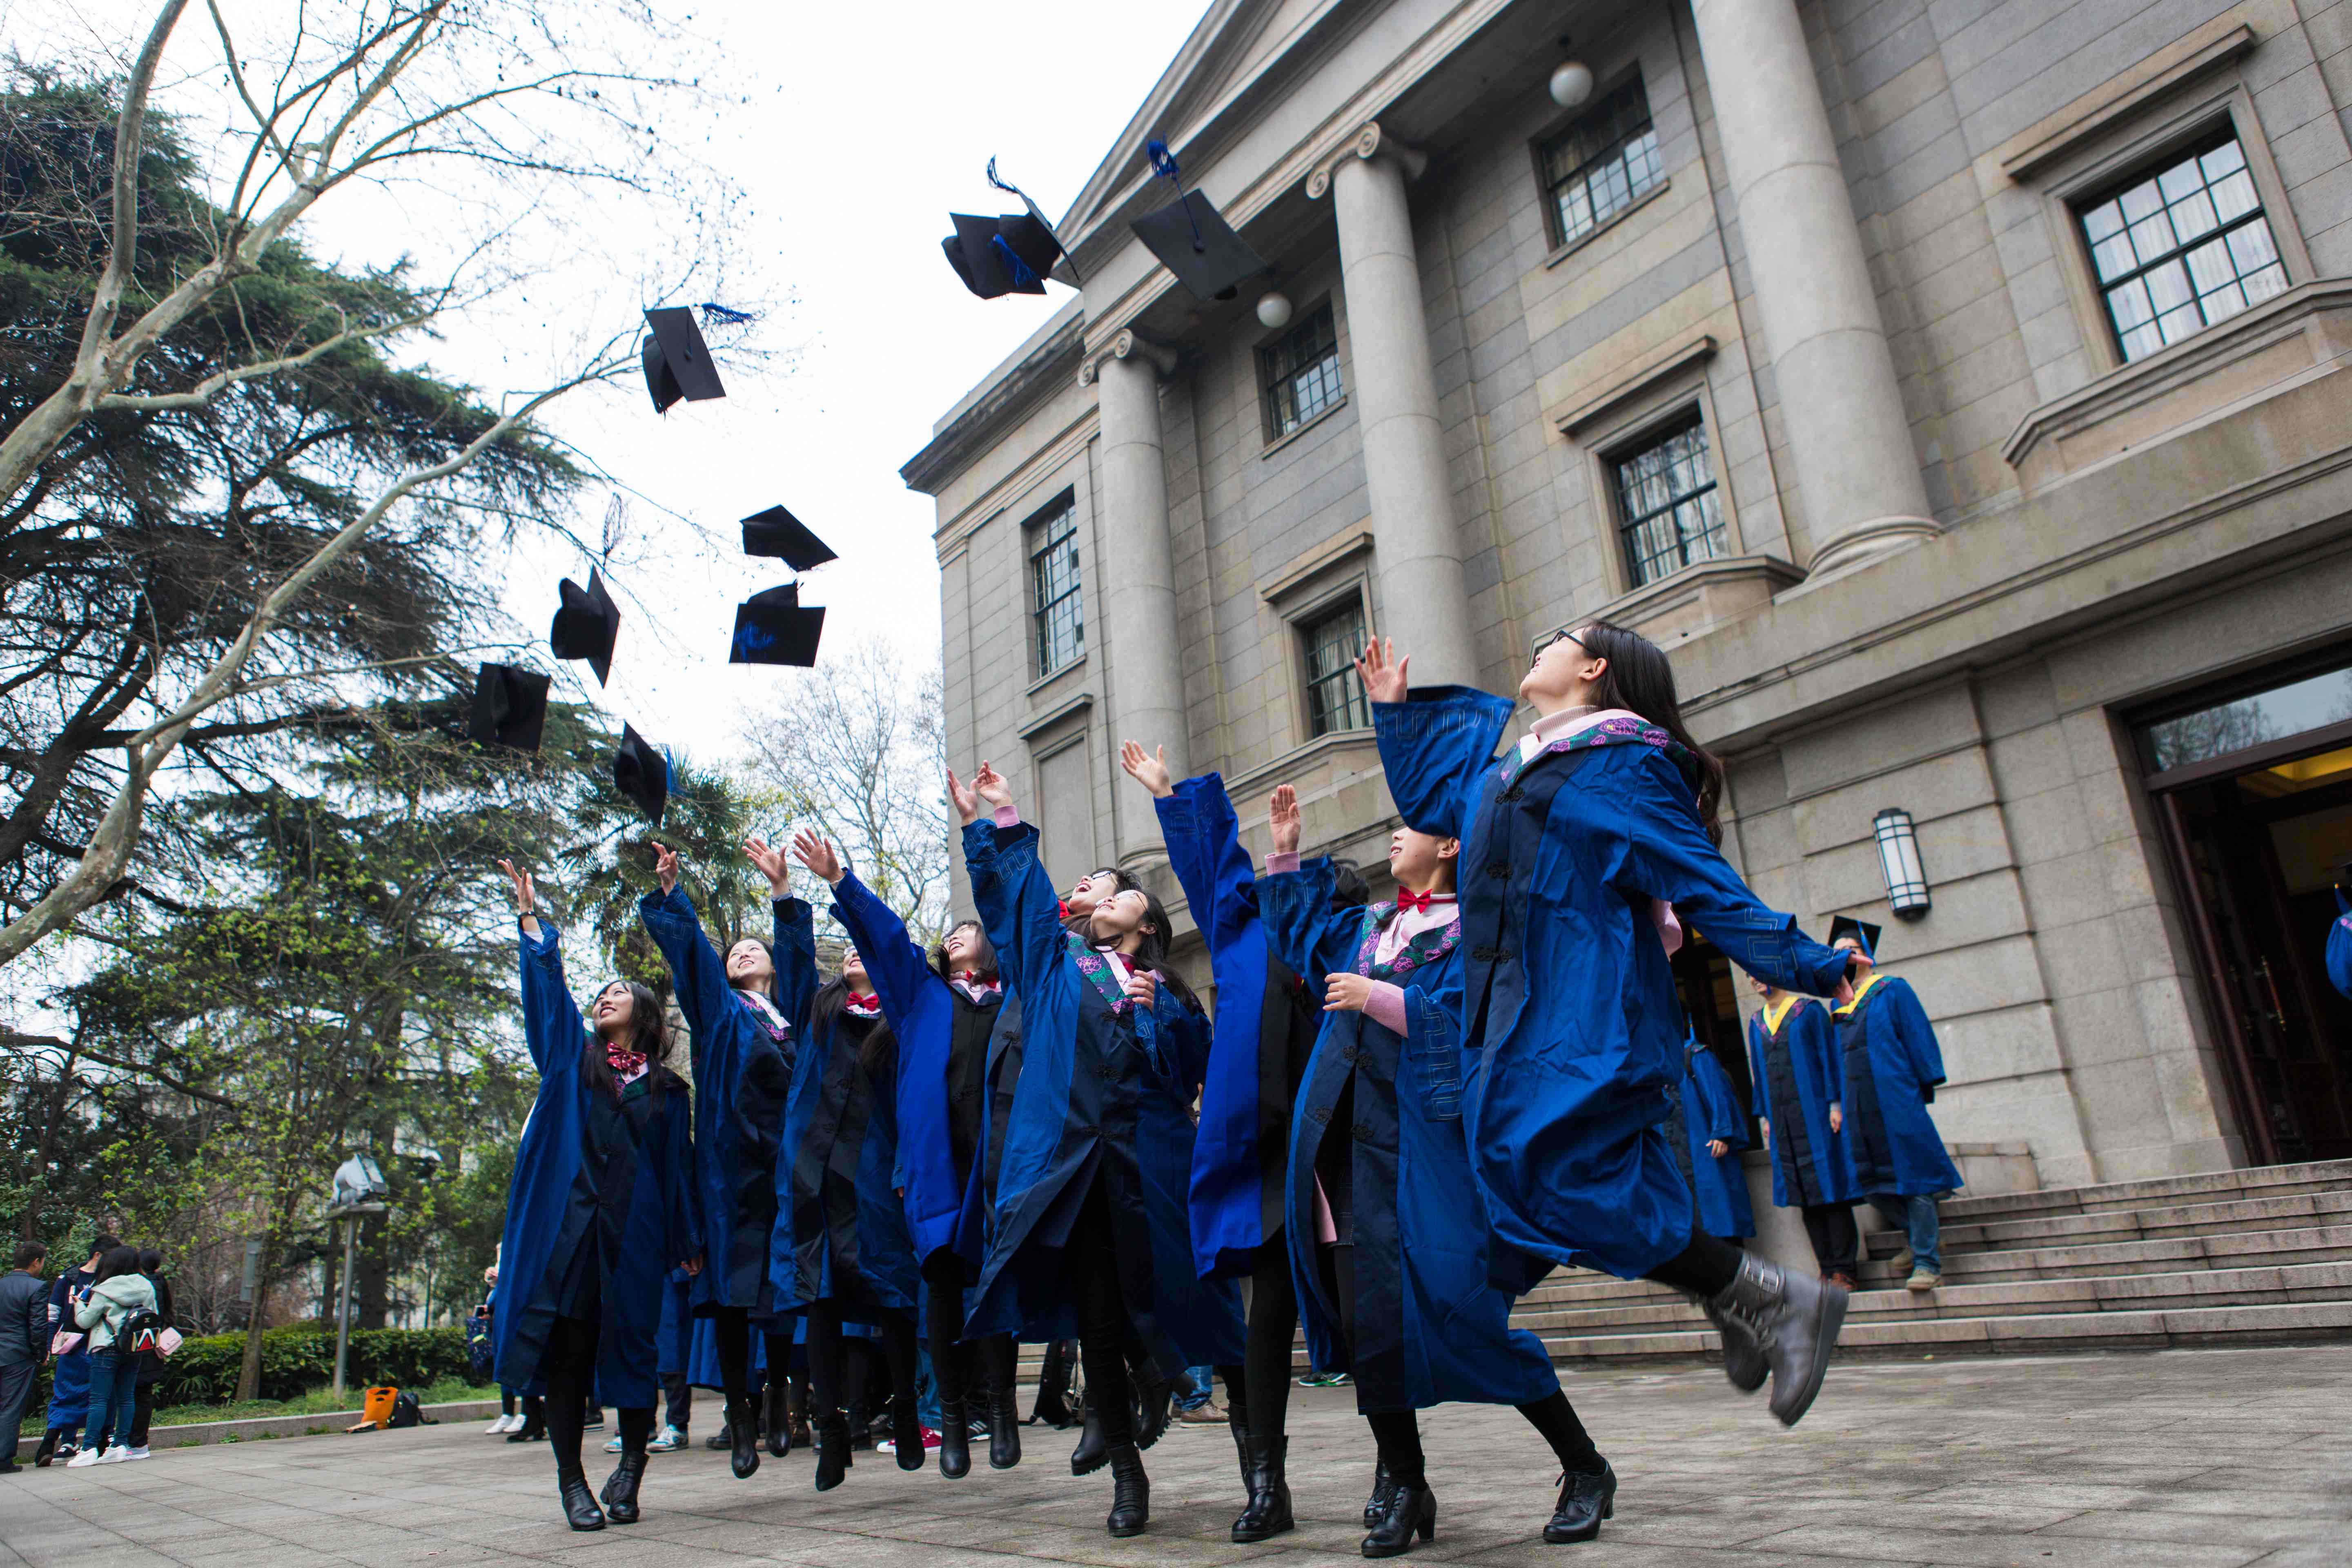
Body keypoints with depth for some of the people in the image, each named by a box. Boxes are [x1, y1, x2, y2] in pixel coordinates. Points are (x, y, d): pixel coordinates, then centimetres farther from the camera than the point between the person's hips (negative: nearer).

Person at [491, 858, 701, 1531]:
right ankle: (572, 1482, 3)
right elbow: (545, 989, 8)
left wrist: (688, 1241, 8)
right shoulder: (570, 1057, 17)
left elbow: (678, 1167, 12)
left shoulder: (666, 1090, 15)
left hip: (633, 1232, 0)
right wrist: (531, 918, 2)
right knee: (567, 1347, -4)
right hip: (566, 1226, 0)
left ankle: (630, 1471, 10)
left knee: (632, 1345, -3)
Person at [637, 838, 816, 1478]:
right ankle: (740, 1417, 1)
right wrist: (670, 891, 1)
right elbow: (689, 948, 10)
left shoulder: (791, 1009, 20)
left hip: (787, 1157, 2)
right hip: (731, 1162, -2)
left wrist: (780, 886, 7)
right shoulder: (718, 1007, 17)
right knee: (731, 1288, -4)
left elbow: (799, 949, 13)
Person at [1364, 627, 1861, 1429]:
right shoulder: (1505, 774, 19)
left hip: (1585, 1012, -7)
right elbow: (1425, 801, 35)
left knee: (1561, 1179, -15)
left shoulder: (1624, 761, -3)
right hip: (1524, 1010, 8)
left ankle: (1773, 1299, -1)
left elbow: (1707, 886, -6)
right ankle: (1745, 1304, 15)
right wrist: (1395, 708, 32)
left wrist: (1812, 968, -11)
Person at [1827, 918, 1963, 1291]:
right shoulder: (1839, 1004, 16)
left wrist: (1926, 1086, -8)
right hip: (1859, 1105, 6)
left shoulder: (1893, 991, 1)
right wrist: (1840, 1102, 13)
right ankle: (1925, 1236, 28)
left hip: (1895, 1098, -6)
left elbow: (1918, 1037, -2)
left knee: (1911, 1175, -5)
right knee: (1871, 1179, 7)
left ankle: (1927, 1263, -1)